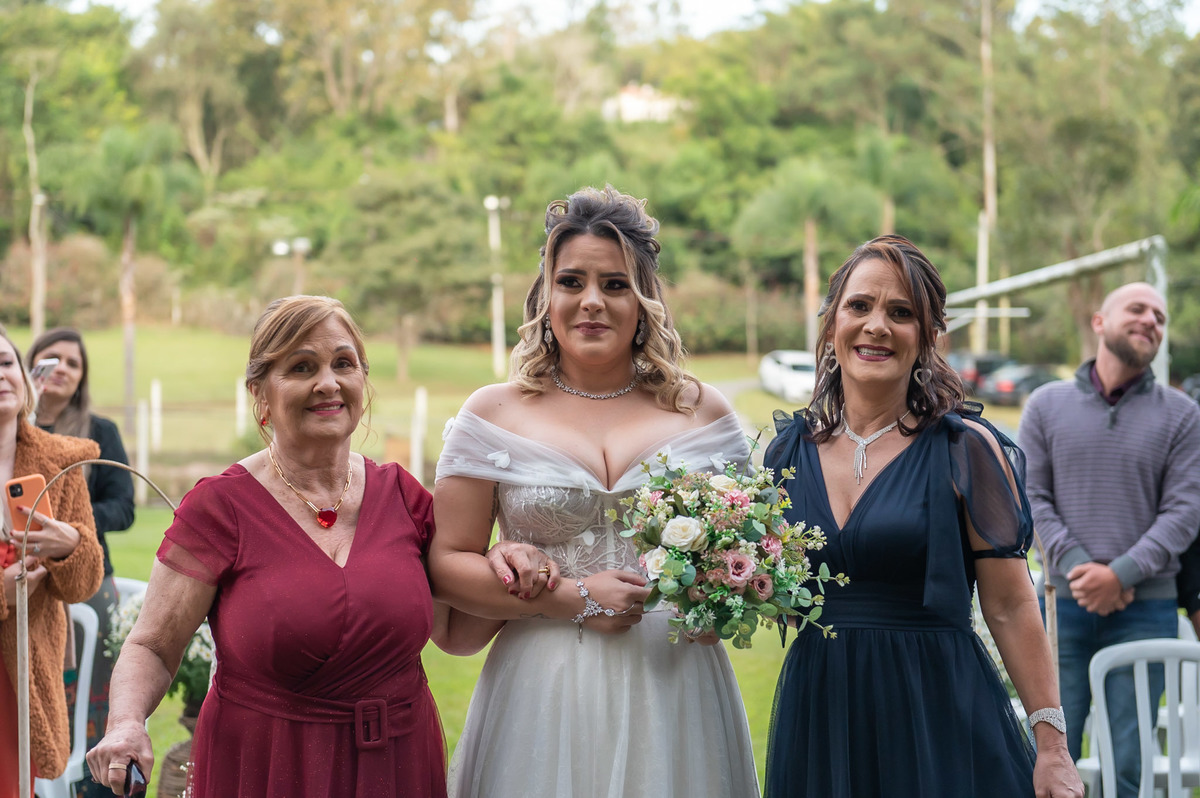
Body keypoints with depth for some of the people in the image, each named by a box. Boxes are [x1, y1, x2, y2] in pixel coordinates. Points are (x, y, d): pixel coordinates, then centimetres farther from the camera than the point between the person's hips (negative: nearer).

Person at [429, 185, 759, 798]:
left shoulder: (701, 412, 6)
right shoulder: (495, 414, 3)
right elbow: (446, 562, -2)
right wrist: (573, 599, -12)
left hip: (674, 687, 1)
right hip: (544, 695, -1)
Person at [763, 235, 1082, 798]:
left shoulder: (966, 449, -5)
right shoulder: (789, 449, 6)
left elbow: (1011, 608, -5)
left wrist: (1052, 747, -8)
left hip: (939, 715, -3)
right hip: (819, 716, 4)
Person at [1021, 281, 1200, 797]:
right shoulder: (1047, 406, 8)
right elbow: (1030, 498, 2)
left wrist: (1121, 574, -13)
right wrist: (1077, 567, -12)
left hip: (1146, 608, 0)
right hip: (1064, 605, 0)